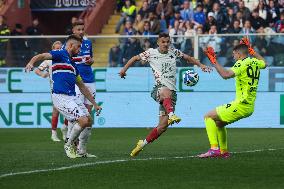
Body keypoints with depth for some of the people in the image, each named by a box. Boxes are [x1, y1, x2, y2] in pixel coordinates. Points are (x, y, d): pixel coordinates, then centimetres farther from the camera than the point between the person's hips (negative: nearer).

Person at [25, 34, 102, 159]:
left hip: (72, 97, 9)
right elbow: (42, 56, -17)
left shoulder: (73, 65, 25)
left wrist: (94, 104, 32)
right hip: (61, 96, -9)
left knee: (88, 121, 9)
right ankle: (69, 146, 3)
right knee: (83, 120, -17)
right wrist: (31, 62, -39)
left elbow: (82, 87, 31)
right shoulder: (60, 55, -1)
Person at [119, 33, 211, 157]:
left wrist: (200, 65, 13)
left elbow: (188, 58, 25)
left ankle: (143, 143, 11)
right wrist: (124, 69, 14)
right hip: (158, 88, -3)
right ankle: (171, 114, -69)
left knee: (163, 125, -4)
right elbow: (135, 58, 20)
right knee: (167, 92, -43)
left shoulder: (174, 52, 13)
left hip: (171, 92, 3)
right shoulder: (151, 53, 7)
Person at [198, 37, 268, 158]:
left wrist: (214, 61, -23)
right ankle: (224, 152, 26)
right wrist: (251, 50, 39)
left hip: (241, 105, -9)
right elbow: (264, 64, 36)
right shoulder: (255, 62, 10)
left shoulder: (242, 63, -14)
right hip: (250, 107, 9)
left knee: (209, 117, -3)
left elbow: (226, 75, -30)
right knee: (219, 123, 24)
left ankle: (214, 149, -13)